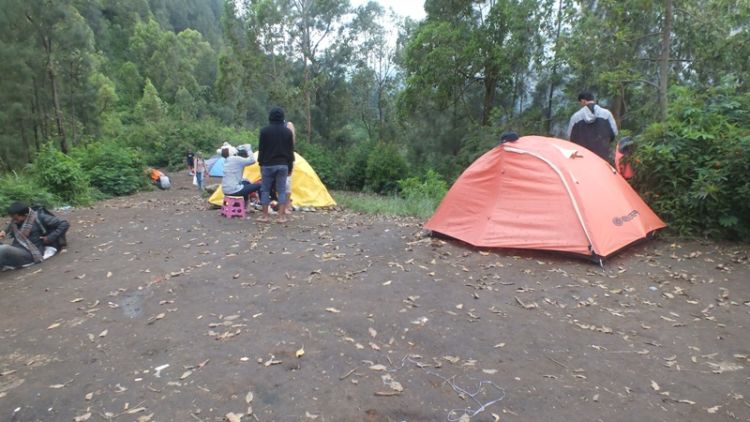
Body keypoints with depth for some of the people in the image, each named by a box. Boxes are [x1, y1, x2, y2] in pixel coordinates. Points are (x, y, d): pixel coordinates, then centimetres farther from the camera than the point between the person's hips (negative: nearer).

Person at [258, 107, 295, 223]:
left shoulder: (264, 131, -5)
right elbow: (291, 150, 5)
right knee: (282, 190, 5)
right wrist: (290, 166, 12)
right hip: (283, 165, 2)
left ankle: (265, 216, 10)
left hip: (268, 165, -2)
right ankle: (281, 216, 4)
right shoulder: (288, 131, 2)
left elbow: (261, 149, -2)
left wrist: (261, 164, 7)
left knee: (265, 190, 8)